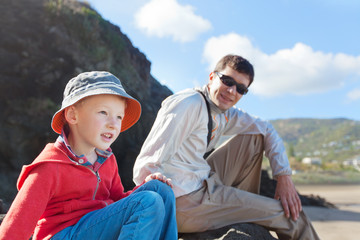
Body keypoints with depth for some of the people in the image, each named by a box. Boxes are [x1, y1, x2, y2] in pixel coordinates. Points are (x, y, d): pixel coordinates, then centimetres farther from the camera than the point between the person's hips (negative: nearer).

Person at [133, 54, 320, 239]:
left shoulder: (226, 114, 8)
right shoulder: (190, 104, -18)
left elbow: (267, 130, 17)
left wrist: (284, 177, 6)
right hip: (182, 202, -9)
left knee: (255, 137, 11)